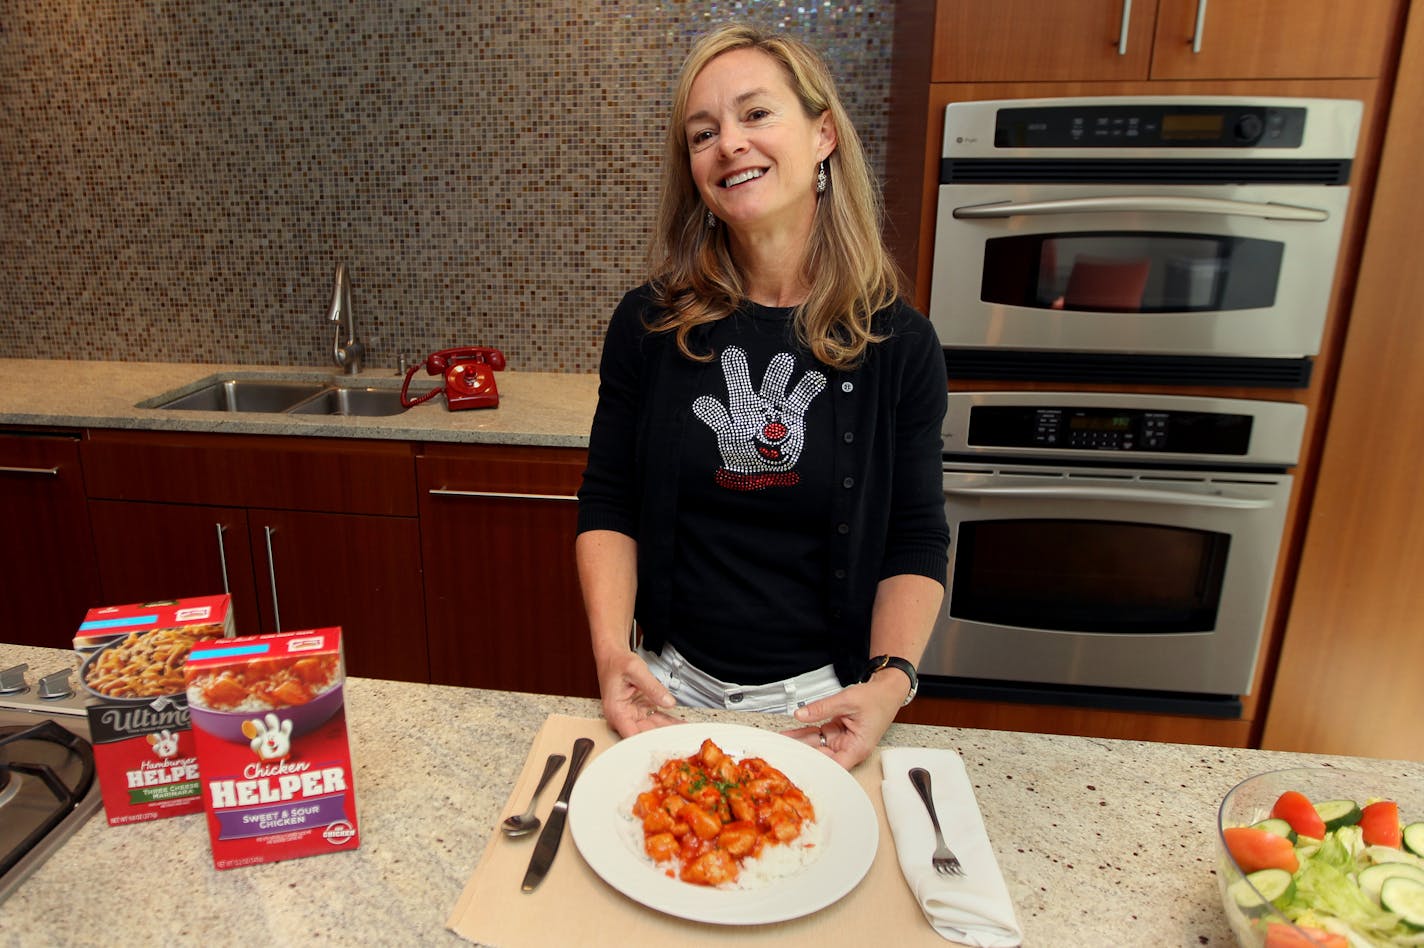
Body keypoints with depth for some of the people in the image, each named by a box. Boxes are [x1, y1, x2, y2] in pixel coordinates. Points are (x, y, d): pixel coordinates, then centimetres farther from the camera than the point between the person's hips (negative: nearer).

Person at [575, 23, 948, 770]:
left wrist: (890, 681, -17)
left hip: (823, 698, 0)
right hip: (673, 682, 1)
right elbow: (608, 506, -2)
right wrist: (611, 647, -15)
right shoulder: (649, 324, -6)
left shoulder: (898, 345, -8)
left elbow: (916, 544, -3)